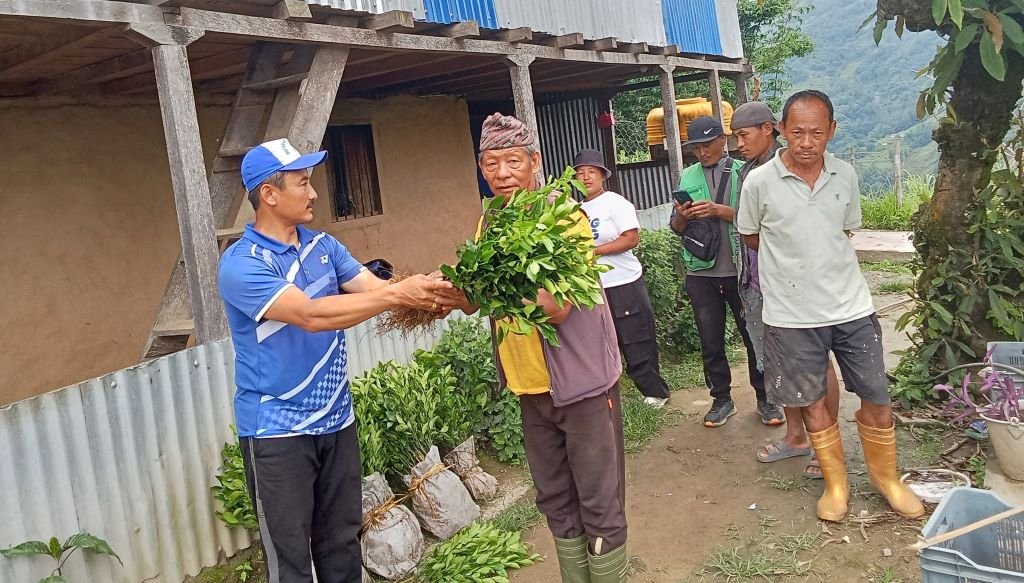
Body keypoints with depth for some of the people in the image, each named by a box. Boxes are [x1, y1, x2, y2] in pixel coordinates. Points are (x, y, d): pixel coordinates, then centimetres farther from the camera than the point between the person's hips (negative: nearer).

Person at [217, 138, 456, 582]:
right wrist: (397, 295, -30)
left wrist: (425, 294, -24)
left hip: (336, 420, 6)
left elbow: (374, 288, -4)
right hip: (277, 431, -6)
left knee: (342, 542, 18)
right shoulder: (240, 264, -17)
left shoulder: (323, 245, 6)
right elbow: (311, 315, -28)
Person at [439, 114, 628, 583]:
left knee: (599, 504, 5)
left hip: (582, 380, -6)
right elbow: (475, 301, 1)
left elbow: (556, 308, -24)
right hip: (531, 384, 6)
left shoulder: (565, 217, -15)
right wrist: (453, 288, -19)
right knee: (555, 501, 18)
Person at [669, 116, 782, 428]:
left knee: (754, 334, 6)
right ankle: (722, 399, 22)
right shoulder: (687, 177, 9)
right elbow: (675, 227, 11)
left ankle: (765, 398, 18)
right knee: (710, 340, 9)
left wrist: (719, 210, -22)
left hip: (740, 269, -3)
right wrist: (683, 216, -11)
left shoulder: (743, 172, -1)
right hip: (701, 273, 3)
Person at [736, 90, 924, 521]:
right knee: (812, 402, 11)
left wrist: (814, 258, 9)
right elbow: (751, 238, 6)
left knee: (877, 399, 9)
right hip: (792, 315, -2)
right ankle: (836, 483, 30)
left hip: (851, 307, 2)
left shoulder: (846, 175, -1)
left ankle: (885, 476, 33)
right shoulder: (759, 183, -10)